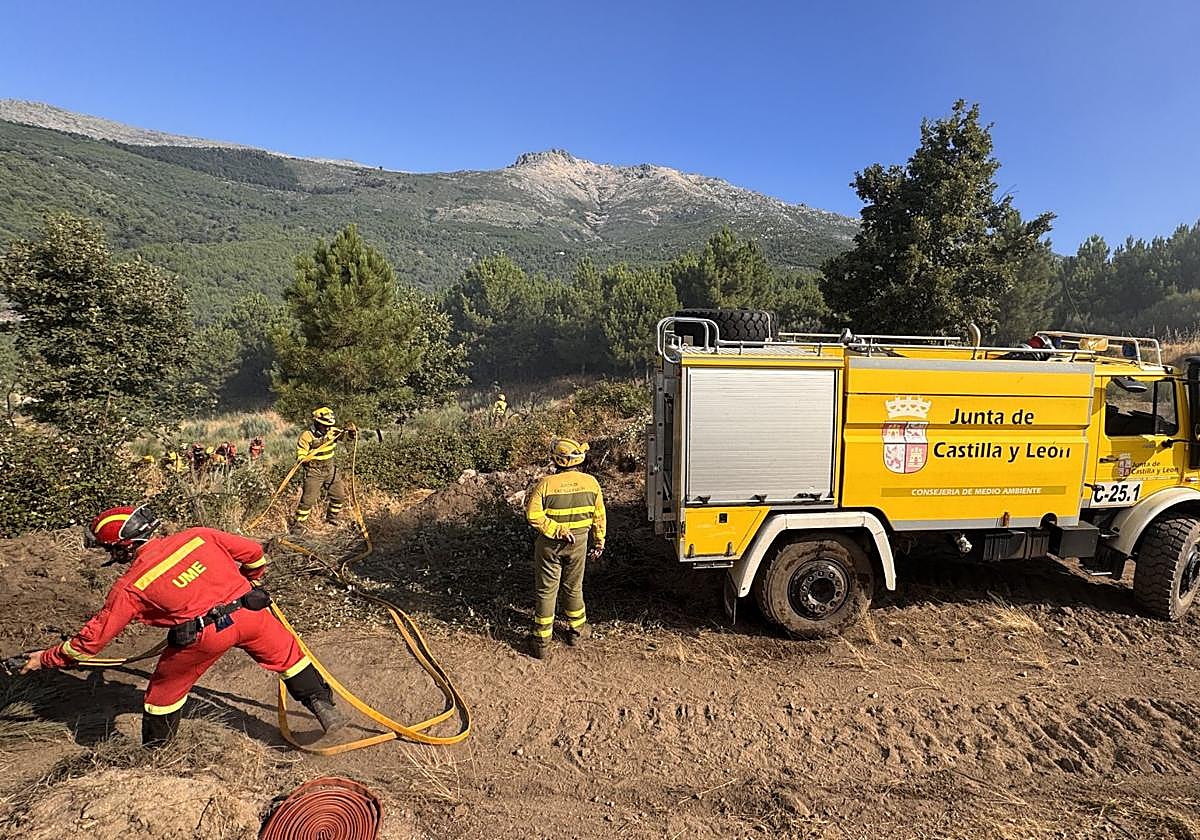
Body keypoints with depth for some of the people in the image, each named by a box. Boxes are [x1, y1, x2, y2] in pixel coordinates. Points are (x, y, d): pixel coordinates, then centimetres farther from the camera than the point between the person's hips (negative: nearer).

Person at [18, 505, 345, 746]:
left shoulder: (130, 586, 3)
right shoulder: (198, 536, 6)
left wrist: (45, 659, 28)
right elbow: (253, 553, 11)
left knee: (165, 689, 25)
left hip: (204, 635, -2)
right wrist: (250, 581, 32)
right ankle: (325, 709, 22)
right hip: (250, 612, 2)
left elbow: (92, 639, 10)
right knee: (287, 655, 21)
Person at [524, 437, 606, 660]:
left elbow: (532, 514, -22)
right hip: (578, 543, 2)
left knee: (546, 591, 9)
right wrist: (599, 541, 12)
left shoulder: (546, 484, -18)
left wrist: (555, 529, -16)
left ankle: (542, 642, 17)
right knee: (573, 588, 21)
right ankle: (577, 630, 37)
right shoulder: (591, 483, -8)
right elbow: (599, 516, 0)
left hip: (549, 543, -2)